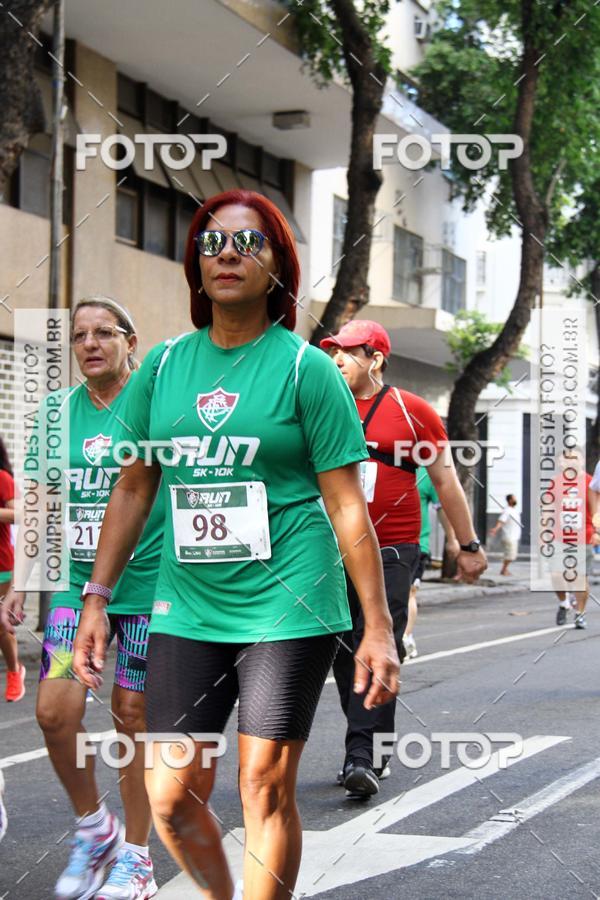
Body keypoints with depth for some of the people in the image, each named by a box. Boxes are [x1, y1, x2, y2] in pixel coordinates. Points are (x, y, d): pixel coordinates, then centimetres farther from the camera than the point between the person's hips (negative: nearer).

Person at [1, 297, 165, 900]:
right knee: (54, 710, -8)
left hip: (146, 581, -3)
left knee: (132, 716, 2)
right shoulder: (59, 411, 7)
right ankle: (93, 827, 16)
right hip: (76, 581, 4)